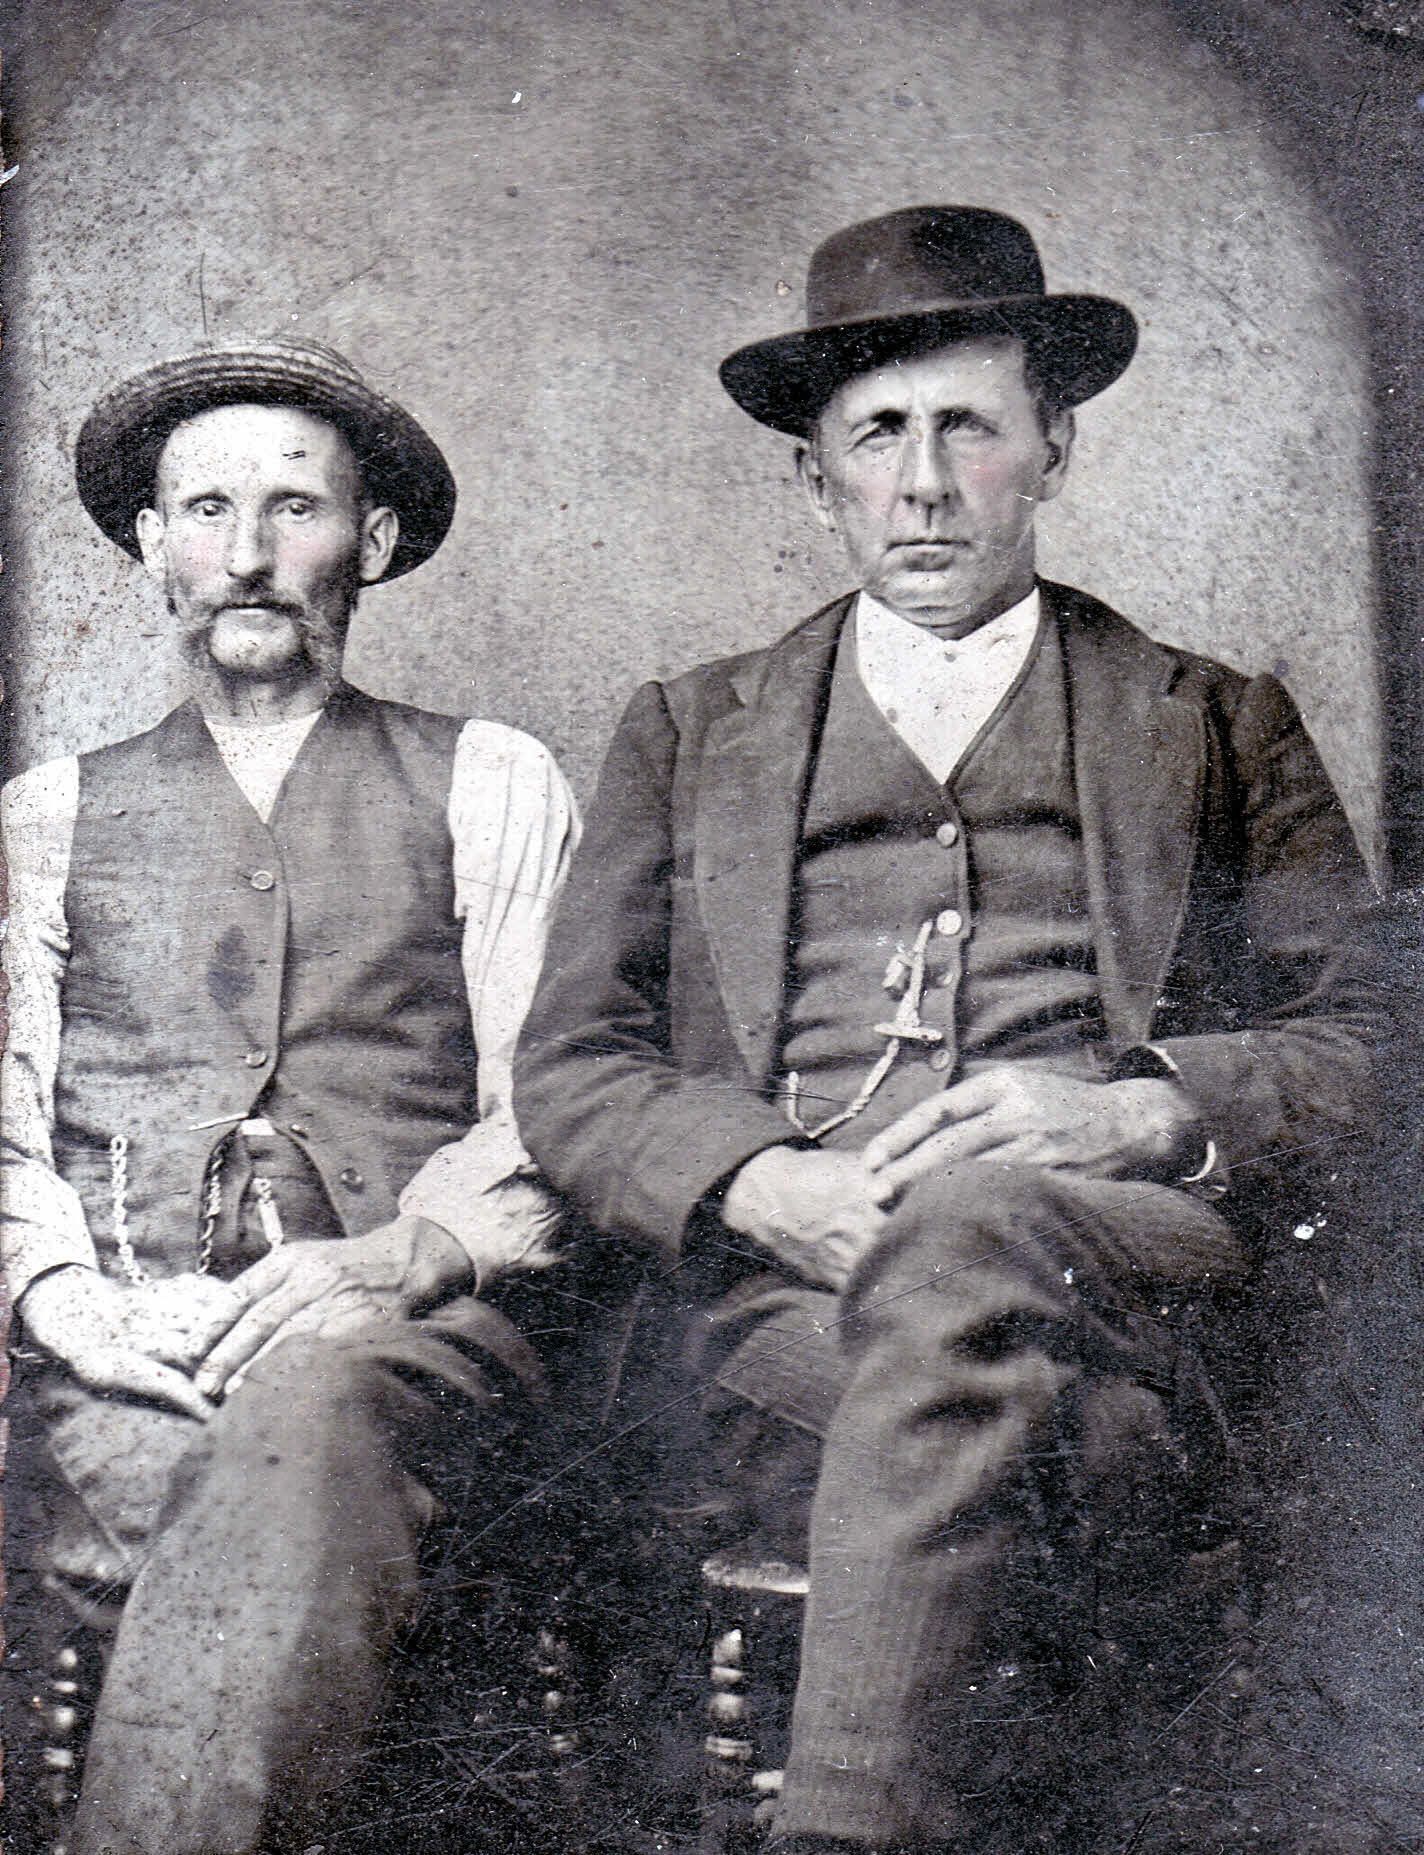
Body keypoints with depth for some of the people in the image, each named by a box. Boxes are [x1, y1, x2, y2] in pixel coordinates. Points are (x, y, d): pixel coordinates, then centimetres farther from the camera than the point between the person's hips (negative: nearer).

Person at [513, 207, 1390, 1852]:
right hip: (786, 1302, 1)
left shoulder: (1220, 727, 23)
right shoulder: (687, 733, 24)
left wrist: (1141, 1111, -9)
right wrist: (765, 1183, -8)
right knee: (1045, 1447, -35)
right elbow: (567, 1070, 14)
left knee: (964, 1226, -37)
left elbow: (1369, 1039, 13)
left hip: (1131, 1262, 0)